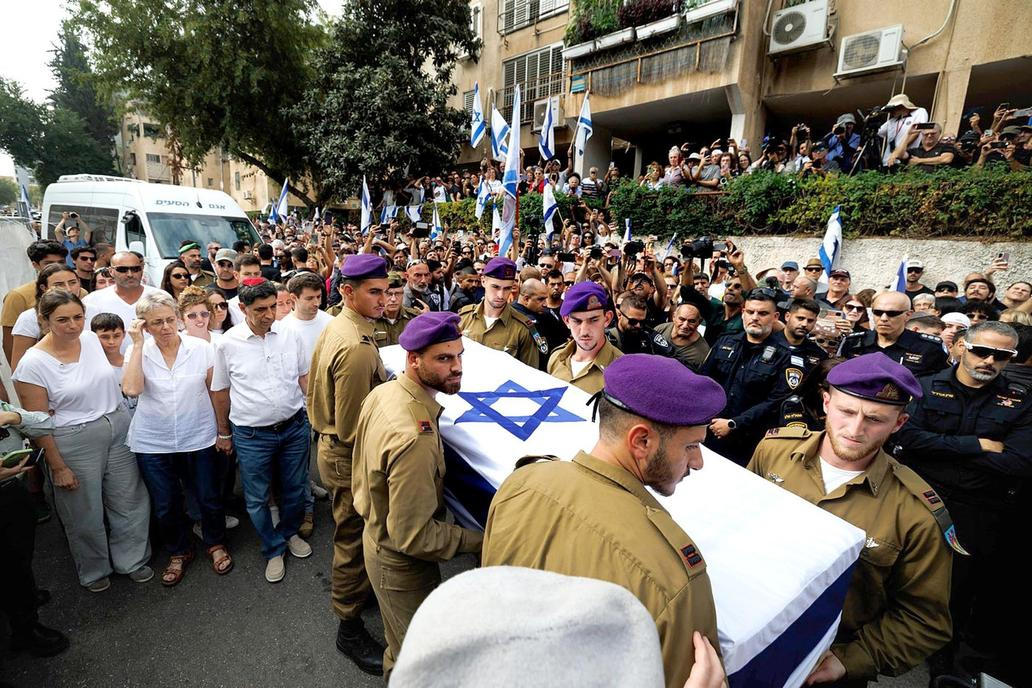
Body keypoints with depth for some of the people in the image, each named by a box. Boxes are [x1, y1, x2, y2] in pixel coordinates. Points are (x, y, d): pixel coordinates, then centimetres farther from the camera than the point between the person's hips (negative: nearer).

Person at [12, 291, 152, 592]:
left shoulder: (93, 339, -4)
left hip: (120, 430, 4)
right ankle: (93, 570, 41)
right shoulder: (33, 364, -15)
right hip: (73, 441, -3)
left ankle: (132, 559, 38)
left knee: (129, 500, 15)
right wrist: (58, 467, -7)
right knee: (86, 512, 15)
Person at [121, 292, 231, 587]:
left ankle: (216, 544, 38)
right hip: (153, 443, 1)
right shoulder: (138, 352, -5)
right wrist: (137, 344, -20)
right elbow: (131, 389, -23)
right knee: (165, 506, 16)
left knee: (209, 499, 12)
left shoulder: (201, 348, -7)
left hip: (199, 438, -1)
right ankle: (178, 553, 40)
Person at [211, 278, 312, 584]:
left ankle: (289, 533, 44)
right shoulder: (227, 344, -9)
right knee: (257, 499, 11)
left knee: (294, 488, 17)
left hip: (294, 426, 2)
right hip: (251, 435, -1)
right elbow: (220, 391, 3)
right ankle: (273, 550, 33)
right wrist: (223, 433, 9)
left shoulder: (289, 335, -4)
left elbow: (304, 377, 6)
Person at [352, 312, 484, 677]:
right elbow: (413, 536, -31)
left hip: (377, 531, 9)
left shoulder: (383, 392, -9)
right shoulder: (415, 438, -39)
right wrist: (479, 541, -23)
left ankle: (393, 669, 59)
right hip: (401, 562, -9)